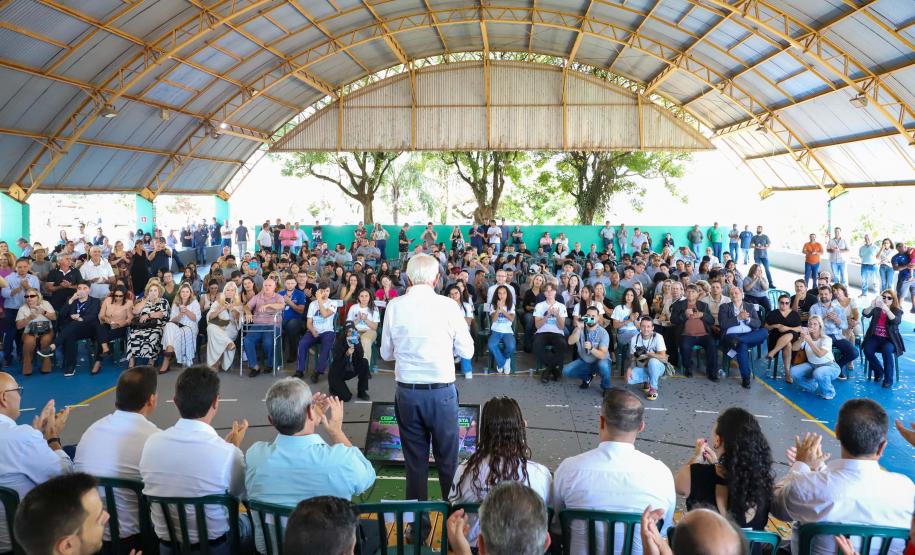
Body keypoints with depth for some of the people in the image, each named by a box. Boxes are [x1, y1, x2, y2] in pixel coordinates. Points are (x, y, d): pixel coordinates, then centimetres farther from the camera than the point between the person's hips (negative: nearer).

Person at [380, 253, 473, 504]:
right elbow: (467, 351, -2)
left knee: (414, 458, 14)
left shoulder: (394, 306, -4)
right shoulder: (448, 306, -9)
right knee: (447, 457, 12)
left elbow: (386, 353, 5)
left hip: (407, 392, 2)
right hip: (442, 391, -2)